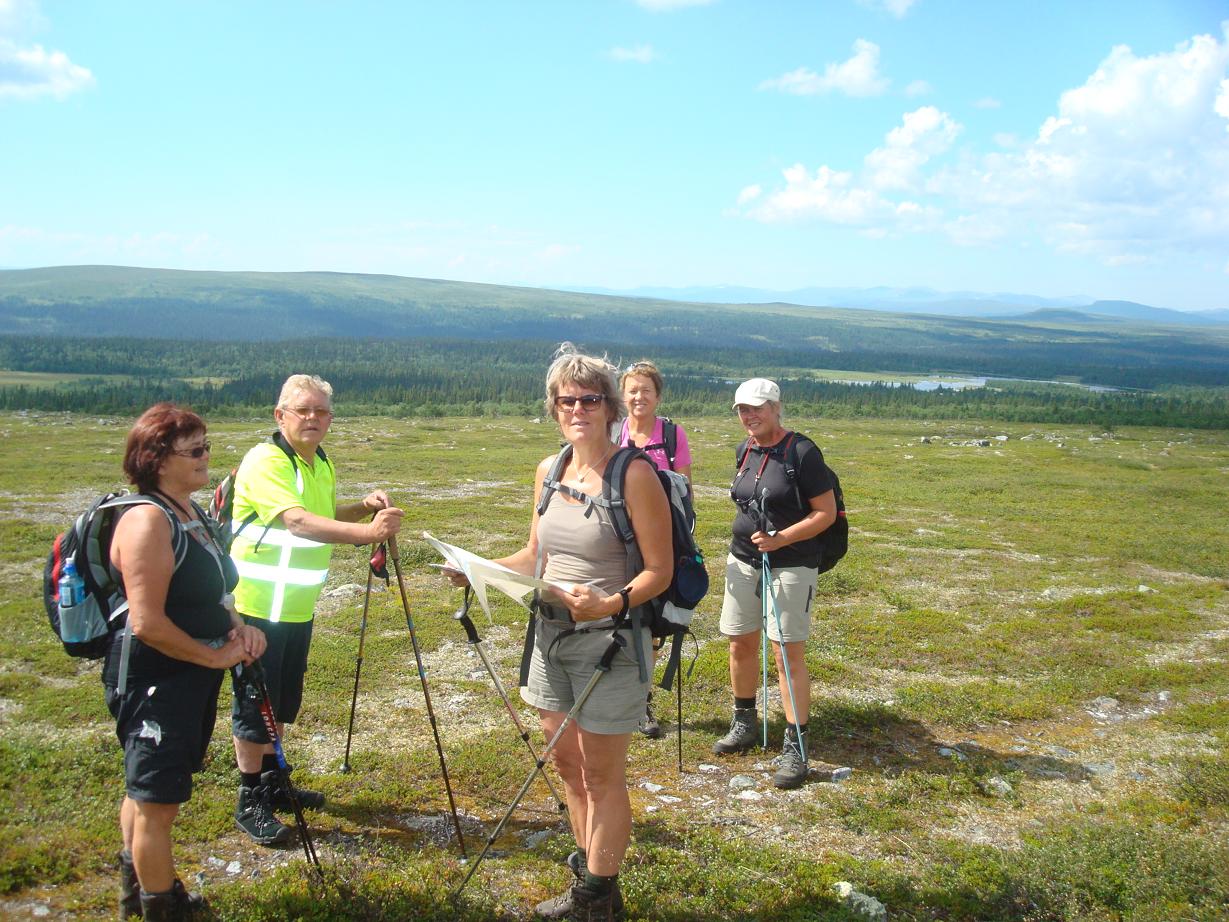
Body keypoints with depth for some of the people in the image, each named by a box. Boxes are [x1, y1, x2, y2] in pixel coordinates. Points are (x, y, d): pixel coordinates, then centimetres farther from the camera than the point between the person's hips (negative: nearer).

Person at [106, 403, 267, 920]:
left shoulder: (192, 512, 9)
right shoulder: (147, 520, -21)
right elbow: (147, 623, -26)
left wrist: (237, 626, 2)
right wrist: (215, 655, -16)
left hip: (192, 679, 10)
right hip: (154, 682, -10)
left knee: (149, 793, 23)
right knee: (158, 801, 2)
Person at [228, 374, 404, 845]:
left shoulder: (321, 463, 9)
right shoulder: (265, 461, -19)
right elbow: (298, 522, -34)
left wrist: (362, 507, 3)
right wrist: (367, 532, -45)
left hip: (297, 606, 8)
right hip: (259, 606, -8)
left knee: (283, 700, 18)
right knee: (253, 703, 1)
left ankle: (272, 782, 33)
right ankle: (250, 802, 11)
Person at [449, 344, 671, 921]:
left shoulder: (633, 474, -15)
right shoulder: (549, 471, 6)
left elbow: (659, 571, -15)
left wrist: (610, 604, -31)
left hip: (609, 640, -7)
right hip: (552, 634, 7)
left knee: (602, 776, 6)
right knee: (567, 764, 18)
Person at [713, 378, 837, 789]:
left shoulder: (801, 451, -13)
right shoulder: (746, 451, 8)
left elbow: (826, 512, -13)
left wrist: (781, 538, -22)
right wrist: (749, 538, 15)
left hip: (790, 566, -7)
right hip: (743, 560, 7)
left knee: (788, 654, -6)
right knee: (740, 644, 13)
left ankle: (795, 747, 3)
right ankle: (744, 724, 31)